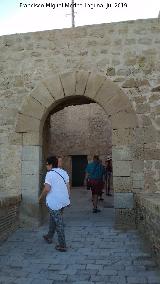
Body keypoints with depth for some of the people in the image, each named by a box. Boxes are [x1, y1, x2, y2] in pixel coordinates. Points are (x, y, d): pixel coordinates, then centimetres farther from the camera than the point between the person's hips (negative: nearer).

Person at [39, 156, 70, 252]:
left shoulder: (50, 174, -13)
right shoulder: (64, 172, 8)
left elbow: (47, 189, -21)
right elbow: (68, 187, 9)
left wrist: (41, 197, -5)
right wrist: (68, 199, 17)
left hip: (54, 202, -7)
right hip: (63, 201, 7)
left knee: (59, 223, 0)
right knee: (53, 218, 26)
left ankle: (62, 246, 7)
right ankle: (49, 237, 41)